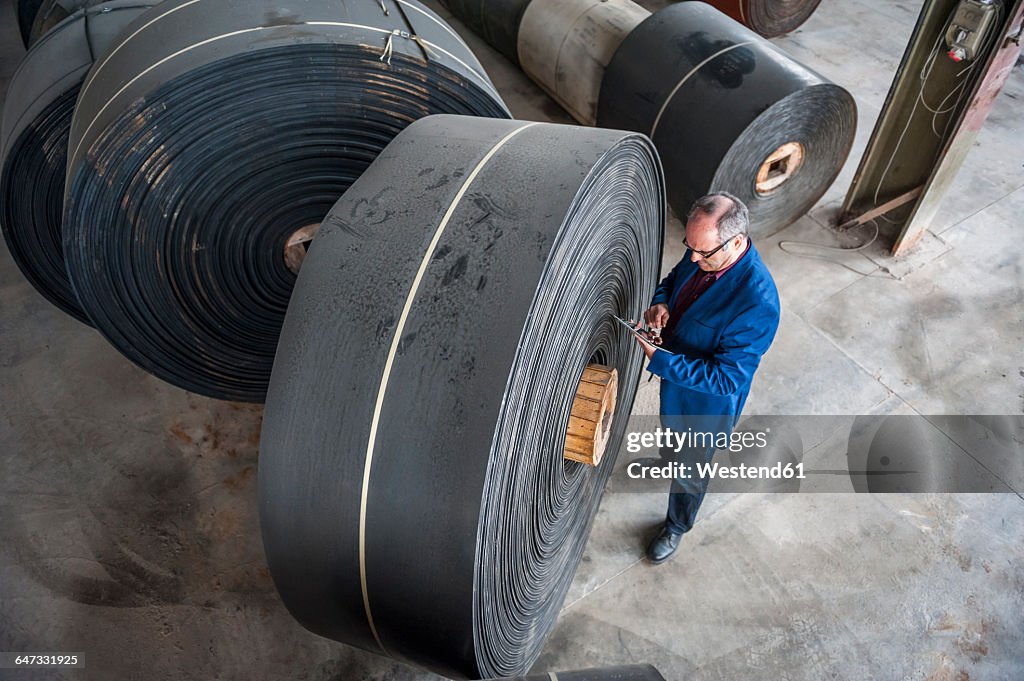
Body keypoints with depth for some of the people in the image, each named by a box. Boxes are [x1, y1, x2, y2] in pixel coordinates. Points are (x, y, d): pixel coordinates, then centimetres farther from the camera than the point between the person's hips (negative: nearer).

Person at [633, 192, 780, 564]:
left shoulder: (757, 302, -39)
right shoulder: (703, 250, -17)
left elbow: (726, 378, -33)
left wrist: (659, 361, -35)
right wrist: (660, 302, -17)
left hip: (707, 399, -7)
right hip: (675, 373, 7)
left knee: (690, 470, 20)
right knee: (671, 431, 37)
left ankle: (676, 527, 48)